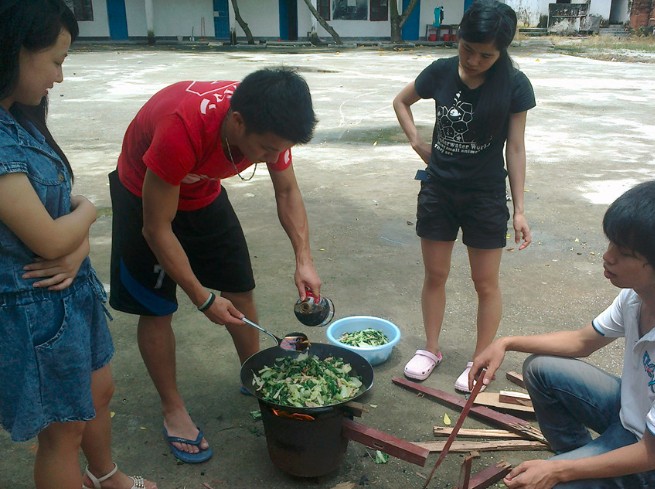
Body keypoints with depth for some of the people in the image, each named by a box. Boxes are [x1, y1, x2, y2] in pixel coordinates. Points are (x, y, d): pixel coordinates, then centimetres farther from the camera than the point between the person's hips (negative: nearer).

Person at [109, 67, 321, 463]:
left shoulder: (269, 123, -25)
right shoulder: (183, 129, -42)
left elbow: (288, 192, -9)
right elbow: (157, 229, -32)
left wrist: (304, 260, -20)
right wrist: (204, 298, -26)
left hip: (204, 193, 5)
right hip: (146, 196, -5)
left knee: (240, 287, 8)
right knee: (157, 308, -2)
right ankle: (173, 409, 16)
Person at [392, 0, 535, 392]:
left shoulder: (514, 85, -11)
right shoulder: (440, 72, -6)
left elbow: (515, 148, -8)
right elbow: (401, 102, 12)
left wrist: (519, 209, -9)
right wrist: (417, 141, -1)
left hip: (485, 195, -2)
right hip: (439, 189, 3)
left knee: (486, 282, 7)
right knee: (435, 274, 12)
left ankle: (481, 362, 24)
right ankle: (431, 349, 30)